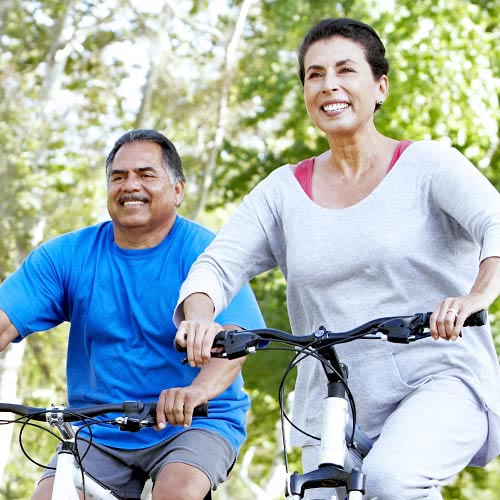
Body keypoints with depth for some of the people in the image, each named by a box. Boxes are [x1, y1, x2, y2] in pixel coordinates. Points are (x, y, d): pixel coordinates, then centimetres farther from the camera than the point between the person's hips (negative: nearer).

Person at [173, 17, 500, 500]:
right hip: (332, 403, 4)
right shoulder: (284, 191, 9)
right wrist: (200, 317, -21)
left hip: (441, 381, -4)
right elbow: (219, 263, 2)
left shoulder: (427, 163, -1)